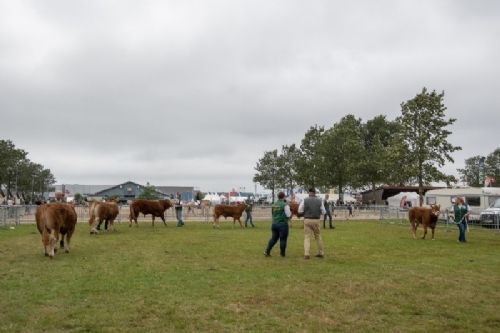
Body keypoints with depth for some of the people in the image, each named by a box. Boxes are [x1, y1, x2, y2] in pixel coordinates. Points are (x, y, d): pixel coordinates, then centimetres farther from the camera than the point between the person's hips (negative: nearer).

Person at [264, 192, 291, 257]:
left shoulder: (274, 205, 9)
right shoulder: (285, 205, -10)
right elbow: (288, 215, -11)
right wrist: (290, 213, 9)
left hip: (274, 224, 6)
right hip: (283, 224, -6)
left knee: (273, 238, 11)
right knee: (283, 239, 5)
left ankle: (267, 251, 2)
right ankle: (282, 253, 13)